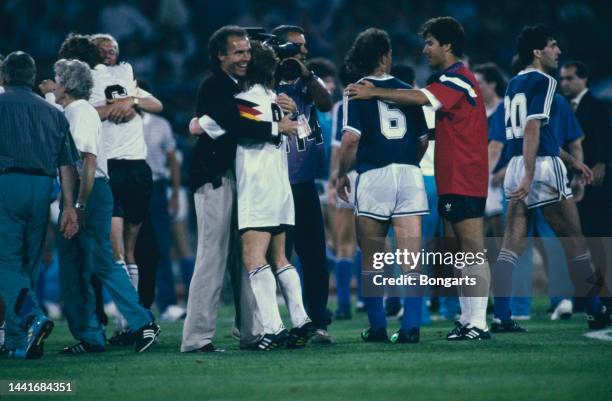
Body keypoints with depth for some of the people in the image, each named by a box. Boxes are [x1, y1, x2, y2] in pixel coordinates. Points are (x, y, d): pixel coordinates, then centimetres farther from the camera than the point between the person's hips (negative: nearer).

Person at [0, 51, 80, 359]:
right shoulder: (52, 112, 17)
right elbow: (67, 164, 10)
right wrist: (69, 206, 9)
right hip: (42, 189, 5)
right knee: (28, 263, 13)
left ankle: (32, 316, -29)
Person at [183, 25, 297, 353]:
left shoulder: (235, 86, 19)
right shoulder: (215, 85, -10)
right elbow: (234, 124, -23)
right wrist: (277, 127, -17)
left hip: (235, 179, 9)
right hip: (216, 179, -9)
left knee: (243, 259, 9)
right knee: (213, 258, -10)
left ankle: (251, 332, 13)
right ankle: (196, 337, -9)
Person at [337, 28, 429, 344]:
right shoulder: (406, 91, 10)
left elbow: (351, 139, -12)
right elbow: (423, 140, 14)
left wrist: (342, 175, 2)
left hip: (373, 176, -3)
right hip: (410, 175, 3)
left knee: (371, 259, 8)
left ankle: (377, 327, 8)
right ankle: (411, 326, -6)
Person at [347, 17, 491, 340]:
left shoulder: (457, 79, -13)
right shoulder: (454, 79, 20)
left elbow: (420, 98, -28)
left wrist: (373, 93, -22)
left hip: (464, 181, -11)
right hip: (452, 181, 11)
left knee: (473, 251, -10)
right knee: (459, 253, 11)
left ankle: (478, 324, -12)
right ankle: (467, 319, 15)